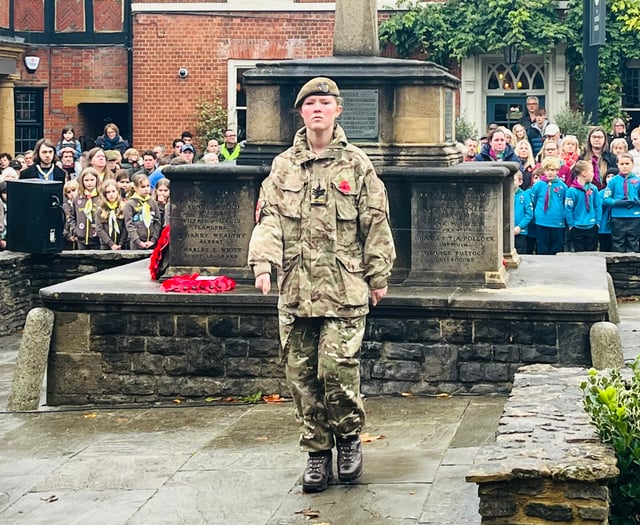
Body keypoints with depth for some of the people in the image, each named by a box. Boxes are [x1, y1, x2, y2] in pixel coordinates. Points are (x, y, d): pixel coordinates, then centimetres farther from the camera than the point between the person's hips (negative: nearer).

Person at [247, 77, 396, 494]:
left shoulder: (357, 164, 4)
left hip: (344, 287, -3)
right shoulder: (284, 166, 10)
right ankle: (317, 451, 18)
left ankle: (349, 436, 15)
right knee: (302, 373, 5)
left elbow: (375, 223, 5)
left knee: (338, 368, -11)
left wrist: (379, 275, 3)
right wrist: (263, 262, -11)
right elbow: (269, 217, 4)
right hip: (296, 287, 3)